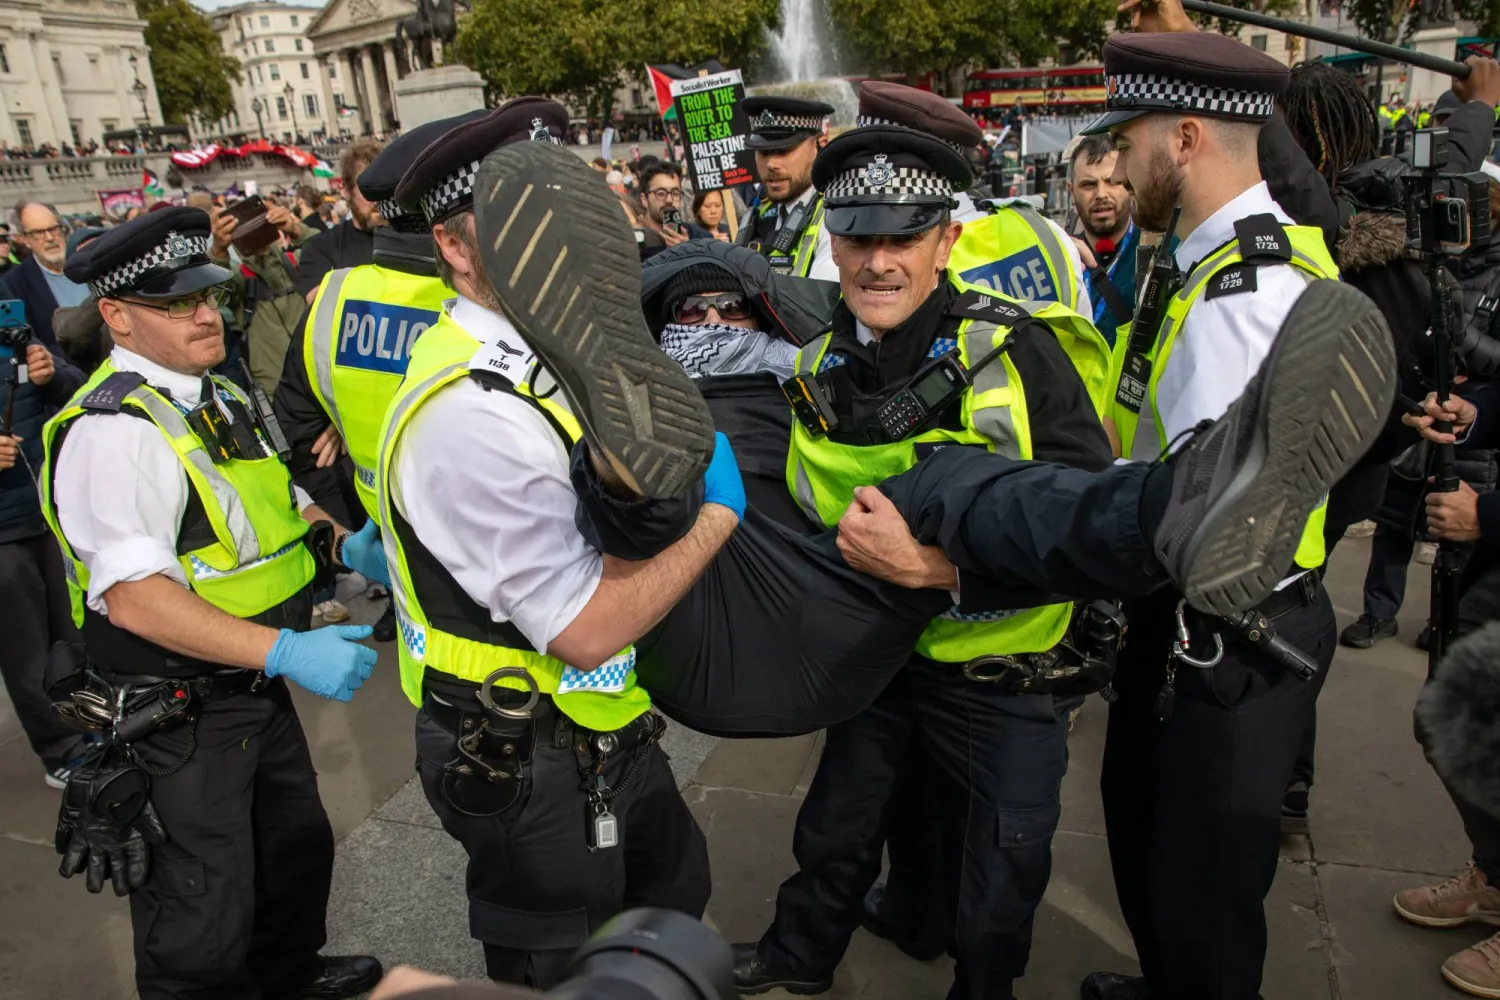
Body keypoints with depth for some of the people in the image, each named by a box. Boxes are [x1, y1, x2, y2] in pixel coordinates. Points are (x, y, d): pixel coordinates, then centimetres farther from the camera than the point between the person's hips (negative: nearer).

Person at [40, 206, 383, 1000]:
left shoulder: (218, 401, 8)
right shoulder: (111, 429, -23)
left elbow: (274, 506, 21)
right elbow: (132, 595, -31)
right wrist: (283, 651, -37)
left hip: (255, 690, 10)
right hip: (176, 720, -9)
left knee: (299, 846, 28)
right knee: (204, 936, 5)